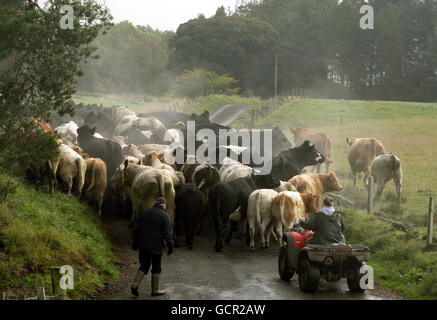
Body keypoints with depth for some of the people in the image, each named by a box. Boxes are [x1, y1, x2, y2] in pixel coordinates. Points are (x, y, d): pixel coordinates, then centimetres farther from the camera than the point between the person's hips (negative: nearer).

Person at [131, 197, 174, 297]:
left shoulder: (144, 213, 9)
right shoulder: (164, 215, -6)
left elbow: (136, 229, 12)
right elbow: (168, 233, -11)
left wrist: (135, 244, 17)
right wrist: (170, 246, -5)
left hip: (143, 246, 4)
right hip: (156, 247, -4)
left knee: (144, 266, 11)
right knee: (156, 267, 7)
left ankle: (135, 285, -6)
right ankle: (155, 290, 12)